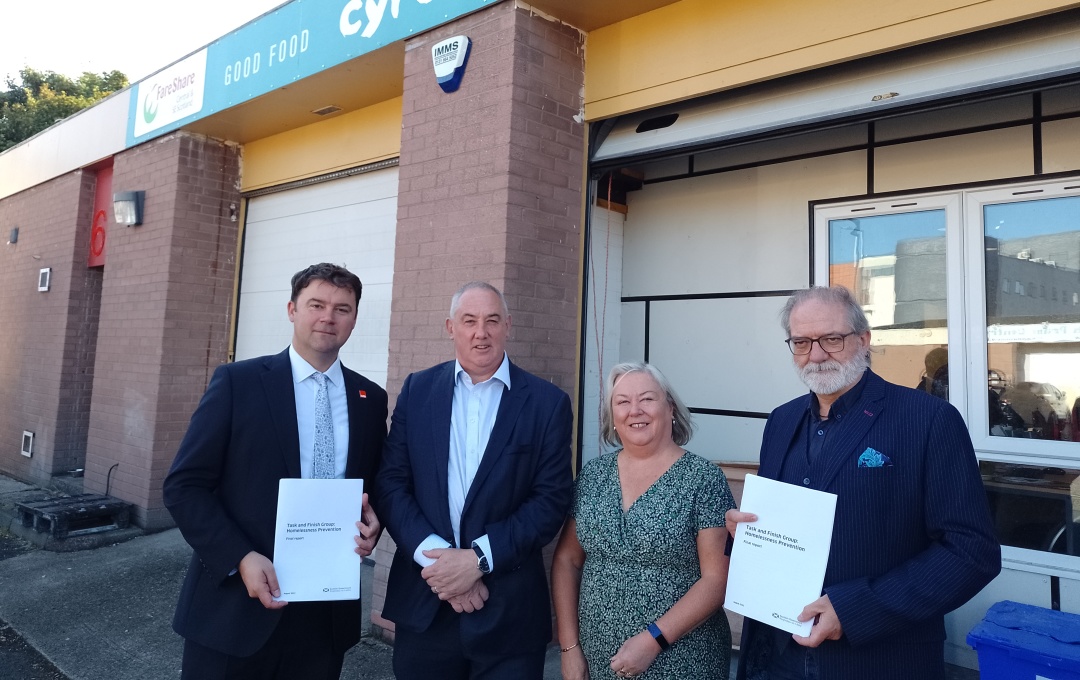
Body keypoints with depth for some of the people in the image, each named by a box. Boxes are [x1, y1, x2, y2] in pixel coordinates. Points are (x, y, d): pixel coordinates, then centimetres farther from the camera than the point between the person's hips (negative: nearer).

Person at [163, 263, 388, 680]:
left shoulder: (371, 399, 4)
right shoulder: (238, 382, -5)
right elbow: (184, 486, -6)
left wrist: (371, 521, -8)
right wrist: (241, 558, -16)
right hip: (235, 605, -3)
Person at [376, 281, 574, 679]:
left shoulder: (547, 402, -3)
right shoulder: (417, 390, 3)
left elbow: (552, 499, -7)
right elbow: (391, 484, -1)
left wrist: (478, 558, -15)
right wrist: (435, 556, -13)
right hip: (423, 598, 2)